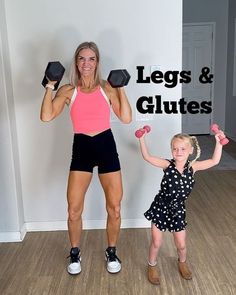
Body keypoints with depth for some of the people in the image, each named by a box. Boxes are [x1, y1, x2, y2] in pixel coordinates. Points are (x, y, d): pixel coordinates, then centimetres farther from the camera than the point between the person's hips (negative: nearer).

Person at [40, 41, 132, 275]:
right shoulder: (68, 90, 4)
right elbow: (46, 116, -9)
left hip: (106, 146, 1)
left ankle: (111, 252, 30)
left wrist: (121, 89, -7)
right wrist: (50, 86, -9)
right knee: (74, 209, 2)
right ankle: (75, 253, 28)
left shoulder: (107, 88, 4)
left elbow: (126, 118, -5)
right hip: (81, 148, 0)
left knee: (114, 208, 6)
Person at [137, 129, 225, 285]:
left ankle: (182, 262, 48)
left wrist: (218, 142, -18)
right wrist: (142, 138, -25)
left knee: (181, 244, 14)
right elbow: (147, 157, -17)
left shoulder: (192, 167, -10)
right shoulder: (167, 165, -15)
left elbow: (214, 161, -10)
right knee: (156, 242, 9)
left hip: (177, 210, 2)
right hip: (160, 207, -2)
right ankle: (152, 266, 36)